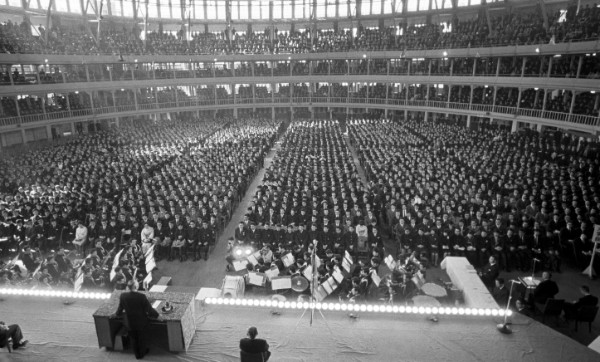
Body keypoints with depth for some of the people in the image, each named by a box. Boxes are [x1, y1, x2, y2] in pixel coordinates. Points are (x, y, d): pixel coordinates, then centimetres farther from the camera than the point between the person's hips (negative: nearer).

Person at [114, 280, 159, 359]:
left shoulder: (123, 296, -20)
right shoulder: (142, 297, -28)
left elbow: (120, 309, -4)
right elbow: (149, 309, -19)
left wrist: (117, 314, 19)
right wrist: (156, 315, -1)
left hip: (130, 323, 2)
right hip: (140, 322, -2)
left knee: (133, 338, 24)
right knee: (140, 337, 24)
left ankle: (137, 354, 41)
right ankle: (142, 352, 43)